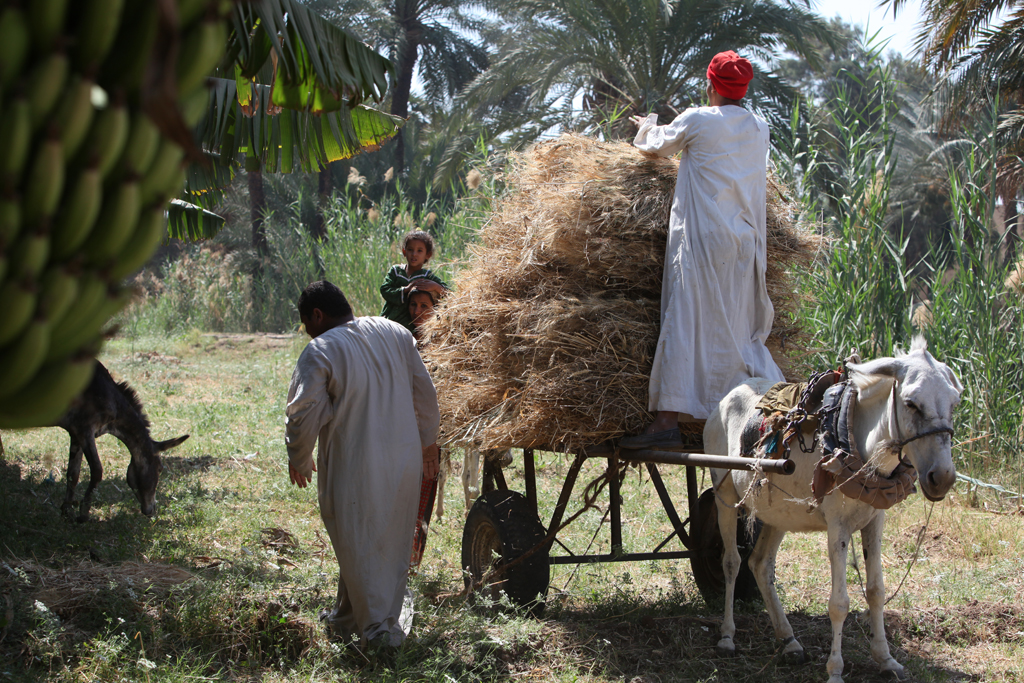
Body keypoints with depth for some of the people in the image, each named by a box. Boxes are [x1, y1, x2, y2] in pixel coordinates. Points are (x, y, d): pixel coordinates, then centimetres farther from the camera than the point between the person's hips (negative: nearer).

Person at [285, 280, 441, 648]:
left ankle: (378, 630, 9)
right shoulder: (395, 333, 6)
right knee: (392, 544, 17)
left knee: (359, 548, 7)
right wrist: (428, 441, 24)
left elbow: (303, 413, -12)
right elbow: (424, 392, 12)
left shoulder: (320, 351, -13)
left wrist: (299, 459, 5)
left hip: (354, 470, -6)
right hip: (405, 462, 6)